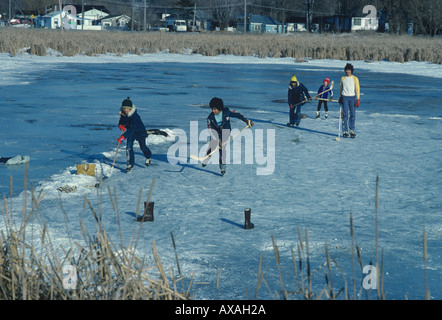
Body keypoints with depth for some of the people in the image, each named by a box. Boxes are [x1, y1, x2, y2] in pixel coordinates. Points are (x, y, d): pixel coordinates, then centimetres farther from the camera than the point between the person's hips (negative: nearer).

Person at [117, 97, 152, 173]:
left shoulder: (135, 116, -37)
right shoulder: (122, 114, -15)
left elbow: (132, 129, -43)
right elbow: (120, 122, 2)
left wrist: (123, 137, -51)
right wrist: (121, 126, -25)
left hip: (140, 132, -4)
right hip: (130, 132, 4)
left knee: (143, 147, 12)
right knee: (128, 147, -14)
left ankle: (148, 157, 46)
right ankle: (130, 164, -8)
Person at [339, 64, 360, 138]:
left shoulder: (355, 79, 2)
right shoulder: (343, 78, 9)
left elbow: (357, 89, -1)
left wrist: (358, 99, -9)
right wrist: (340, 97, 20)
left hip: (352, 97, -1)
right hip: (344, 97, 1)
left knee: (353, 115, -2)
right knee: (345, 115, -3)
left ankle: (352, 130, 9)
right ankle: (345, 131, -1)